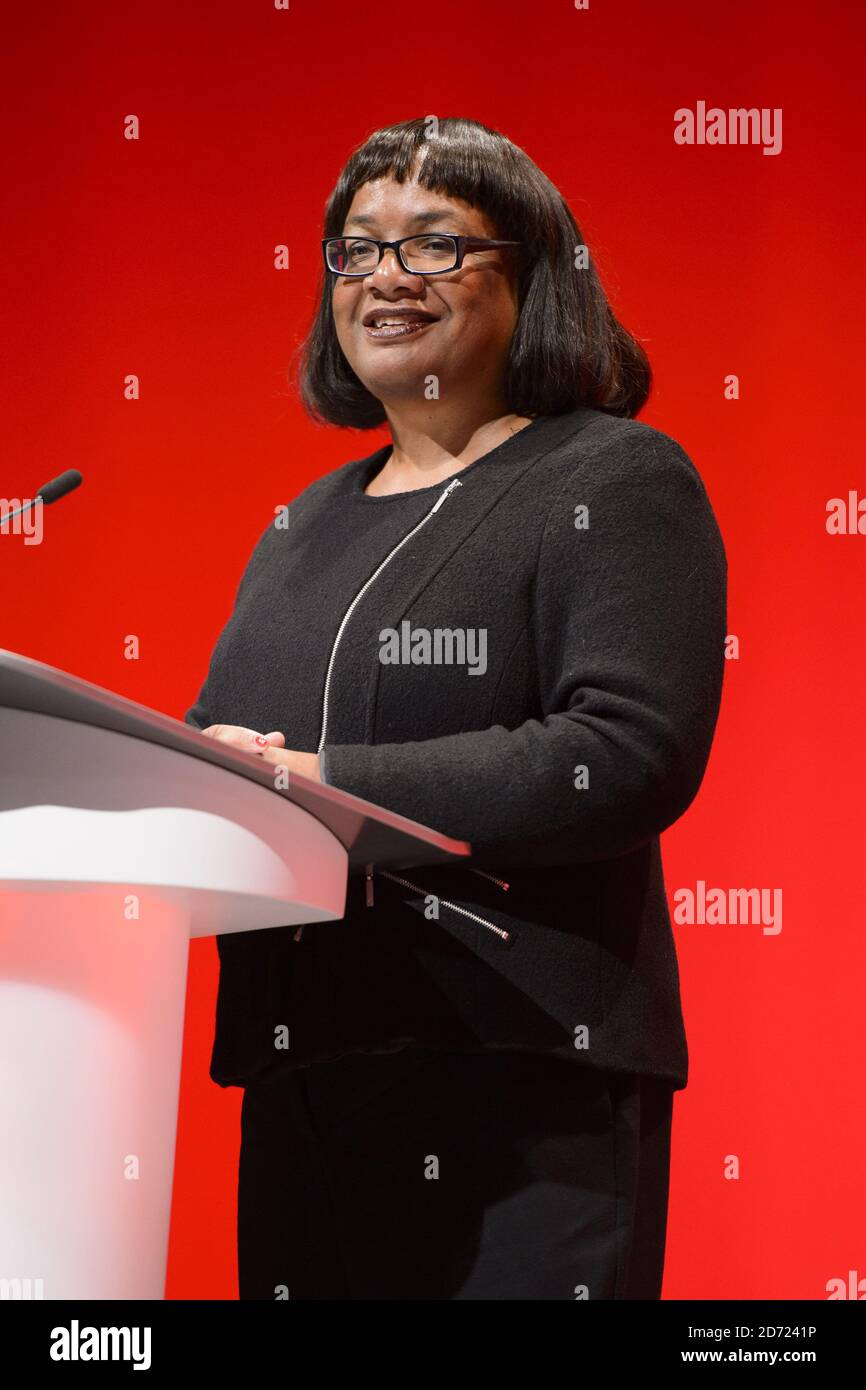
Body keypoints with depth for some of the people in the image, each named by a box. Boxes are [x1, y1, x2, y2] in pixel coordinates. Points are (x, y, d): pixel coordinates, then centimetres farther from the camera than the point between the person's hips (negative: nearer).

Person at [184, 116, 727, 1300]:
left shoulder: (616, 480, -2)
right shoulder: (306, 525, 20)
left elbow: (631, 757, -16)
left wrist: (324, 787, -18)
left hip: (525, 1083, -6)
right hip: (300, 1079, 7)